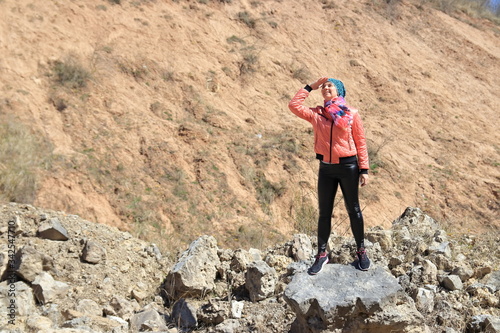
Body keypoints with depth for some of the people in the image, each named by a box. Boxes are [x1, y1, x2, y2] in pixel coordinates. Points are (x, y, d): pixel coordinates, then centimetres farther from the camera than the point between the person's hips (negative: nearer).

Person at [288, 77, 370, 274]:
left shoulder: (352, 114, -3)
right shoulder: (316, 114, 5)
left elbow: (361, 143, -1)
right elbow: (294, 105, -4)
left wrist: (364, 170, -5)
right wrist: (309, 87, 2)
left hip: (348, 167, -3)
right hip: (326, 168, 3)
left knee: (353, 210, 8)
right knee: (324, 212, 8)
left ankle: (361, 251, 22)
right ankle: (322, 255, 17)